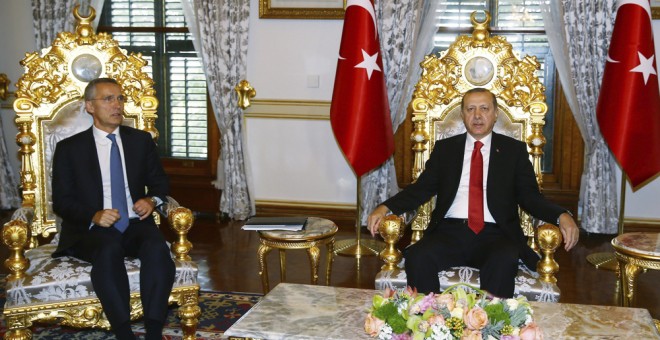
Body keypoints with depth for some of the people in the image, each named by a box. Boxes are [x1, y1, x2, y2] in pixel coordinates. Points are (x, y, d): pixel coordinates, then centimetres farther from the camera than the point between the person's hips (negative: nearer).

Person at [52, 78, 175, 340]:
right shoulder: (69, 148, 7)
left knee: (157, 247, -32)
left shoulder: (142, 140, 14)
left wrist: (152, 200, -6)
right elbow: (61, 201, 2)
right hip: (90, 229, -2)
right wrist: (94, 216, -18)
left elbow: (159, 182, 19)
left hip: (135, 225, 2)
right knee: (108, 250, -37)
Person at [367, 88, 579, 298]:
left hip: (494, 235, -1)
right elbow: (421, 188, 11)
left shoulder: (514, 150, 14)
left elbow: (529, 196, 10)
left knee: (504, 262, -35)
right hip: (449, 232, 1)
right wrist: (385, 208, -6)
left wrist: (561, 215, -10)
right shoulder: (444, 148, 17)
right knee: (417, 258, -29)